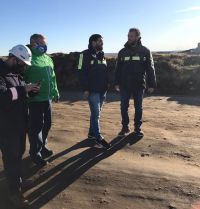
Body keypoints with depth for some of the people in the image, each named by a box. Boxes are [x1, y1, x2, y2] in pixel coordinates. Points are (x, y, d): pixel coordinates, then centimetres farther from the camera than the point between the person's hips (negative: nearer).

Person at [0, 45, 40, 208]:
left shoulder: (15, 72, 12)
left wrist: (30, 90, 1)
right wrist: (24, 89, -23)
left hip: (20, 121, 8)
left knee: (19, 152, 19)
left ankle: (17, 179, 39)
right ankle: (15, 192, 14)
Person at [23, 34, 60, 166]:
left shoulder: (48, 58, 12)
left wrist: (55, 92, 21)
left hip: (47, 98, 8)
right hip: (35, 99, -7)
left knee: (47, 124, 17)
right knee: (36, 125, 1)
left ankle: (42, 146, 36)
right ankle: (35, 153, 17)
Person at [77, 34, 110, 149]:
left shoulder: (102, 55, 15)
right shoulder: (86, 54, -8)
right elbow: (82, 72, -14)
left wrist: (107, 85, 13)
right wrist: (85, 89, -18)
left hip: (102, 90, 7)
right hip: (92, 90, -7)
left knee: (96, 113, 15)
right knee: (96, 114, -6)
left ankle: (92, 133, 28)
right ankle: (98, 138, 3)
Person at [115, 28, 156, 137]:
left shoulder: (145, 51, 0)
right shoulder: (122, 52, 5)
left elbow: (150, 68, -2)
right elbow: (118, 69, 7)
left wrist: (151, 84, -7)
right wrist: (117, 83, 3)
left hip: (139, 85, -1)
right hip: (124, 85, 2)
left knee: (138, 107, 8)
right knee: (124, 107, 5)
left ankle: (137, 127, 21)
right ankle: (125, 127, 19)